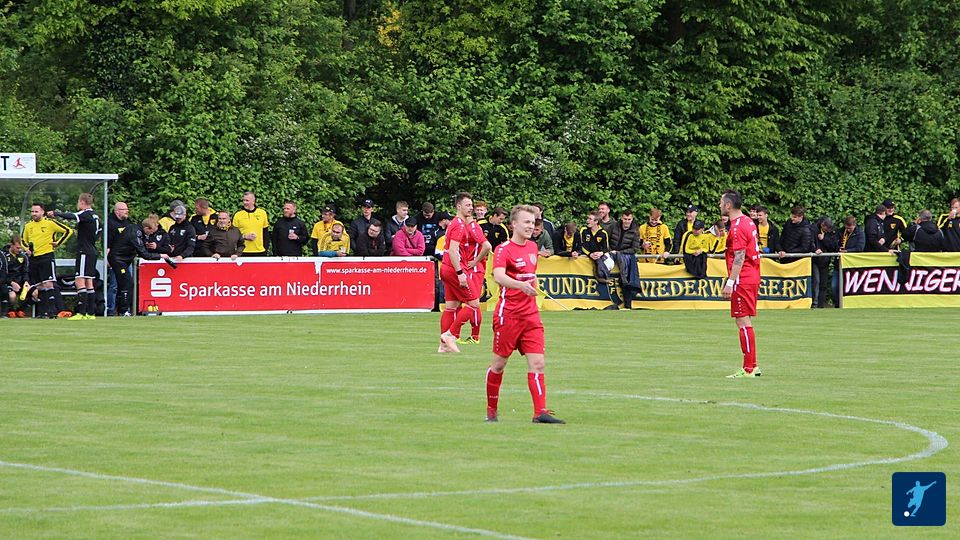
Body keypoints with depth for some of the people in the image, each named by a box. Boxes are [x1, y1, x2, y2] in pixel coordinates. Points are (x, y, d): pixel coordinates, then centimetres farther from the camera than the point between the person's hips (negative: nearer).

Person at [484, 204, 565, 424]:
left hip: (531, 315, 6)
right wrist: (521, 285, -47)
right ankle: (491, 410, 21)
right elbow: (499, 276, -31)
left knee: (537, 363, -7)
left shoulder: (532, 247, 11)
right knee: (499, 363, 6)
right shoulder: (504, 250, -12)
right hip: (508, 315, -6)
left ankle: (540, 412, -13)